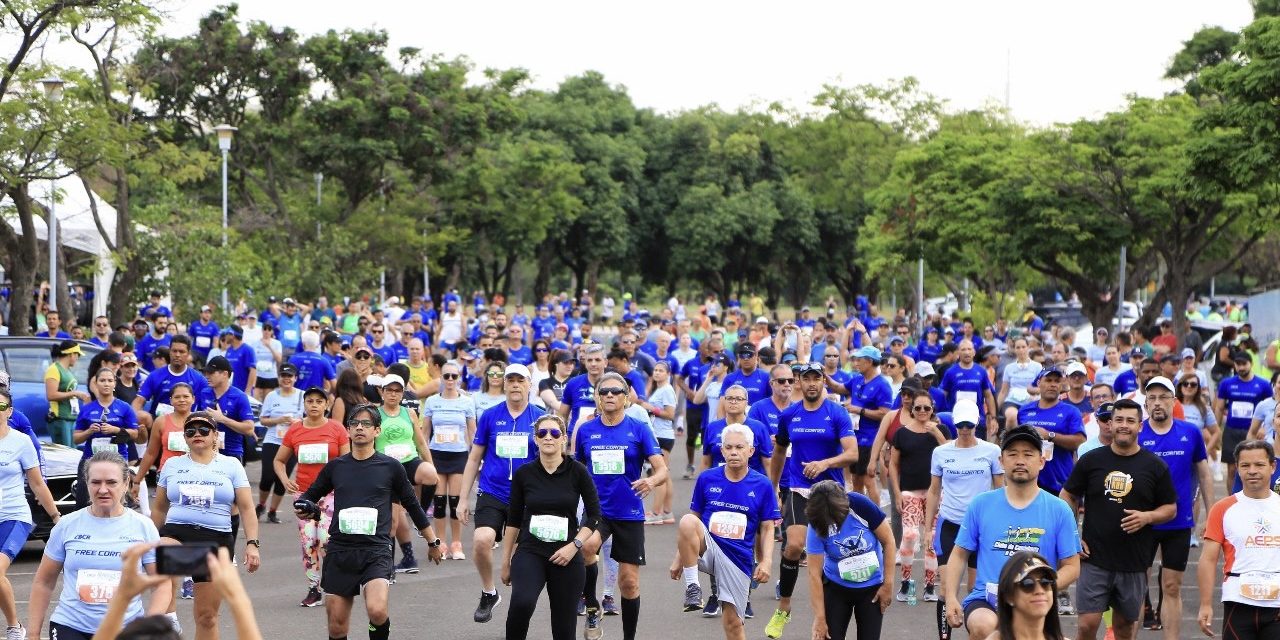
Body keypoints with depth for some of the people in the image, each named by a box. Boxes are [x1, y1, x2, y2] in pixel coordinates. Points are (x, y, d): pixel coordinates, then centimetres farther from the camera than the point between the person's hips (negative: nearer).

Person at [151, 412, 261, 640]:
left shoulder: (231, 465, 7)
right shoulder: (172, 465, 12)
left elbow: (247, 508, 4)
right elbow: (159, 508, 20)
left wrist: (252, 543, -7)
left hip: (216, 539, 0)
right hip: (176, 533, 0)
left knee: (207, 616, 3)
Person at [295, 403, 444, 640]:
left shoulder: (391, 467, 3)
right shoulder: (335, 466, 9)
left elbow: (412, 505, 13)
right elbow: (310, 495, 21)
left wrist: (433, 542, 20)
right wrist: (303, 508, -3)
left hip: (376, 551, -3)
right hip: (339, 550, 3)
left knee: (377, 611, -26)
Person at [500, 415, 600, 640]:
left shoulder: (577, 471, -3)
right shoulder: (524, 474, 1)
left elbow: (594, 515, 2)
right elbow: (514, 520, 10)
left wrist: (574, 545, -11)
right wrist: (506, 560, 12)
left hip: (566, 556, 0)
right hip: (530, 552, 0)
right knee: (522, 602, -31)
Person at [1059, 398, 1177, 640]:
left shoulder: (1155, 466, 3)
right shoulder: (1092, 460, 3)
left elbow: (1171, 508, 8)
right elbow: (1067, 497, 10)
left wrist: (1147, 517, -12)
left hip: (1134, 562, 1)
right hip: (1094, 558, -1)